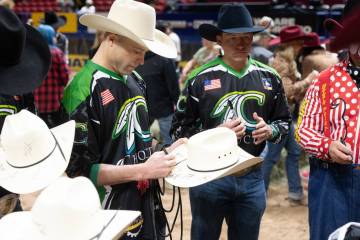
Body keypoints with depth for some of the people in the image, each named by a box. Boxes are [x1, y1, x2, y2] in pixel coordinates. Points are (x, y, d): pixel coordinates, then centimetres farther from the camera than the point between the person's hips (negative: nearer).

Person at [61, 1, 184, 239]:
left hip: (146, 208, 8)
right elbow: (79, 170, -19)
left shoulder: (135, 80, 7)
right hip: (110, 220, -8)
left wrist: (165, 152, 1)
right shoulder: (83, 91, -19)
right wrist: (143, 171, -20)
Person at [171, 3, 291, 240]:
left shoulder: (269, 78, 4)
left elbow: (284, 121, 15)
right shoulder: (200, 79, -7)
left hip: (252, 176, 3)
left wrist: (270, 130, -7)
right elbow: (180, 128, -4)